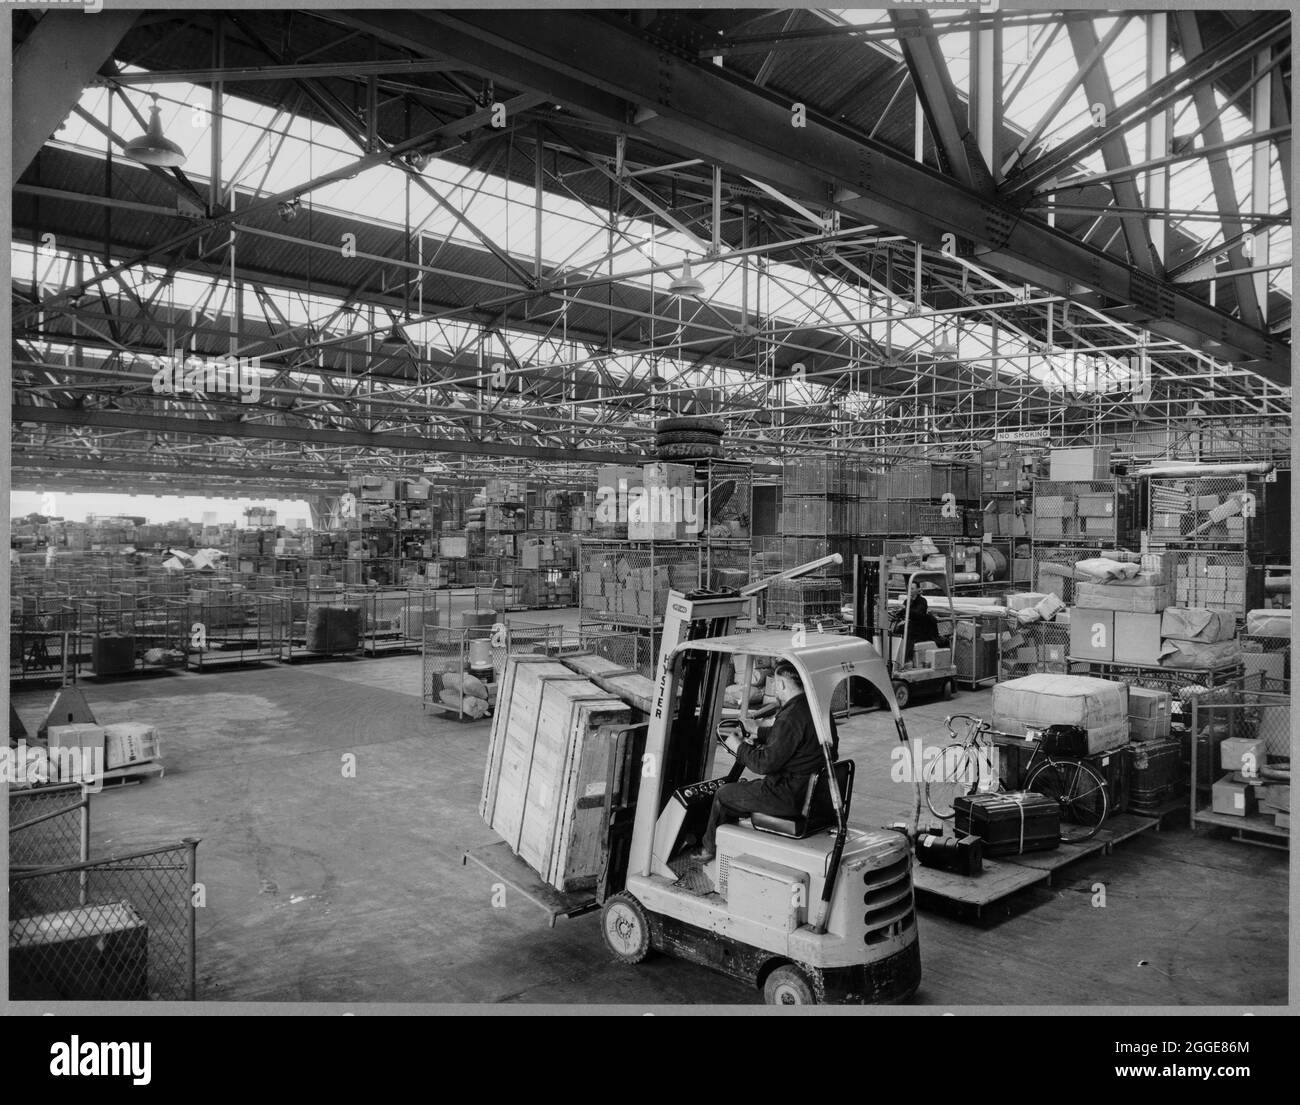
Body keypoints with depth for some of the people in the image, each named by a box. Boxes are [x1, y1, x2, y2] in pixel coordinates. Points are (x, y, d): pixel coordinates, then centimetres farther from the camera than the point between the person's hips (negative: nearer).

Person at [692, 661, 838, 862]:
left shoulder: (790, 719, -25)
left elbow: (765, 764, -23)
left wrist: (739, 747, -7)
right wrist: (761, 733, 23)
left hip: (789, 796, -9)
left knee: (724, 795, 10)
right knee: (744, 787, 28)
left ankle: (709, 849, 29)